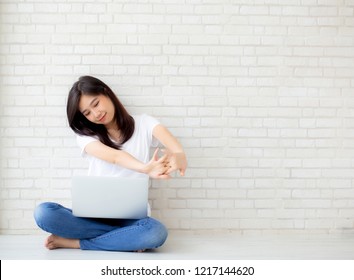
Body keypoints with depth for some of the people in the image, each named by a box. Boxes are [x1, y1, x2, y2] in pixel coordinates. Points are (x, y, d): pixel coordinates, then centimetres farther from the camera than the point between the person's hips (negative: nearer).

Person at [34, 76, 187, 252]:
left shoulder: (144, 124, 5)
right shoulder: (86, 135, 4)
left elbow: (176, 149, -15)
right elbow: (114, 157, -18)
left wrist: (178, 157, -42)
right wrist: (146, 169, -39)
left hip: (131, 218, 0)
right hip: (93, 216, 1)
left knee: (157, 232, -35)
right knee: (43, 213, -26)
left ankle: (75, 242, -17)